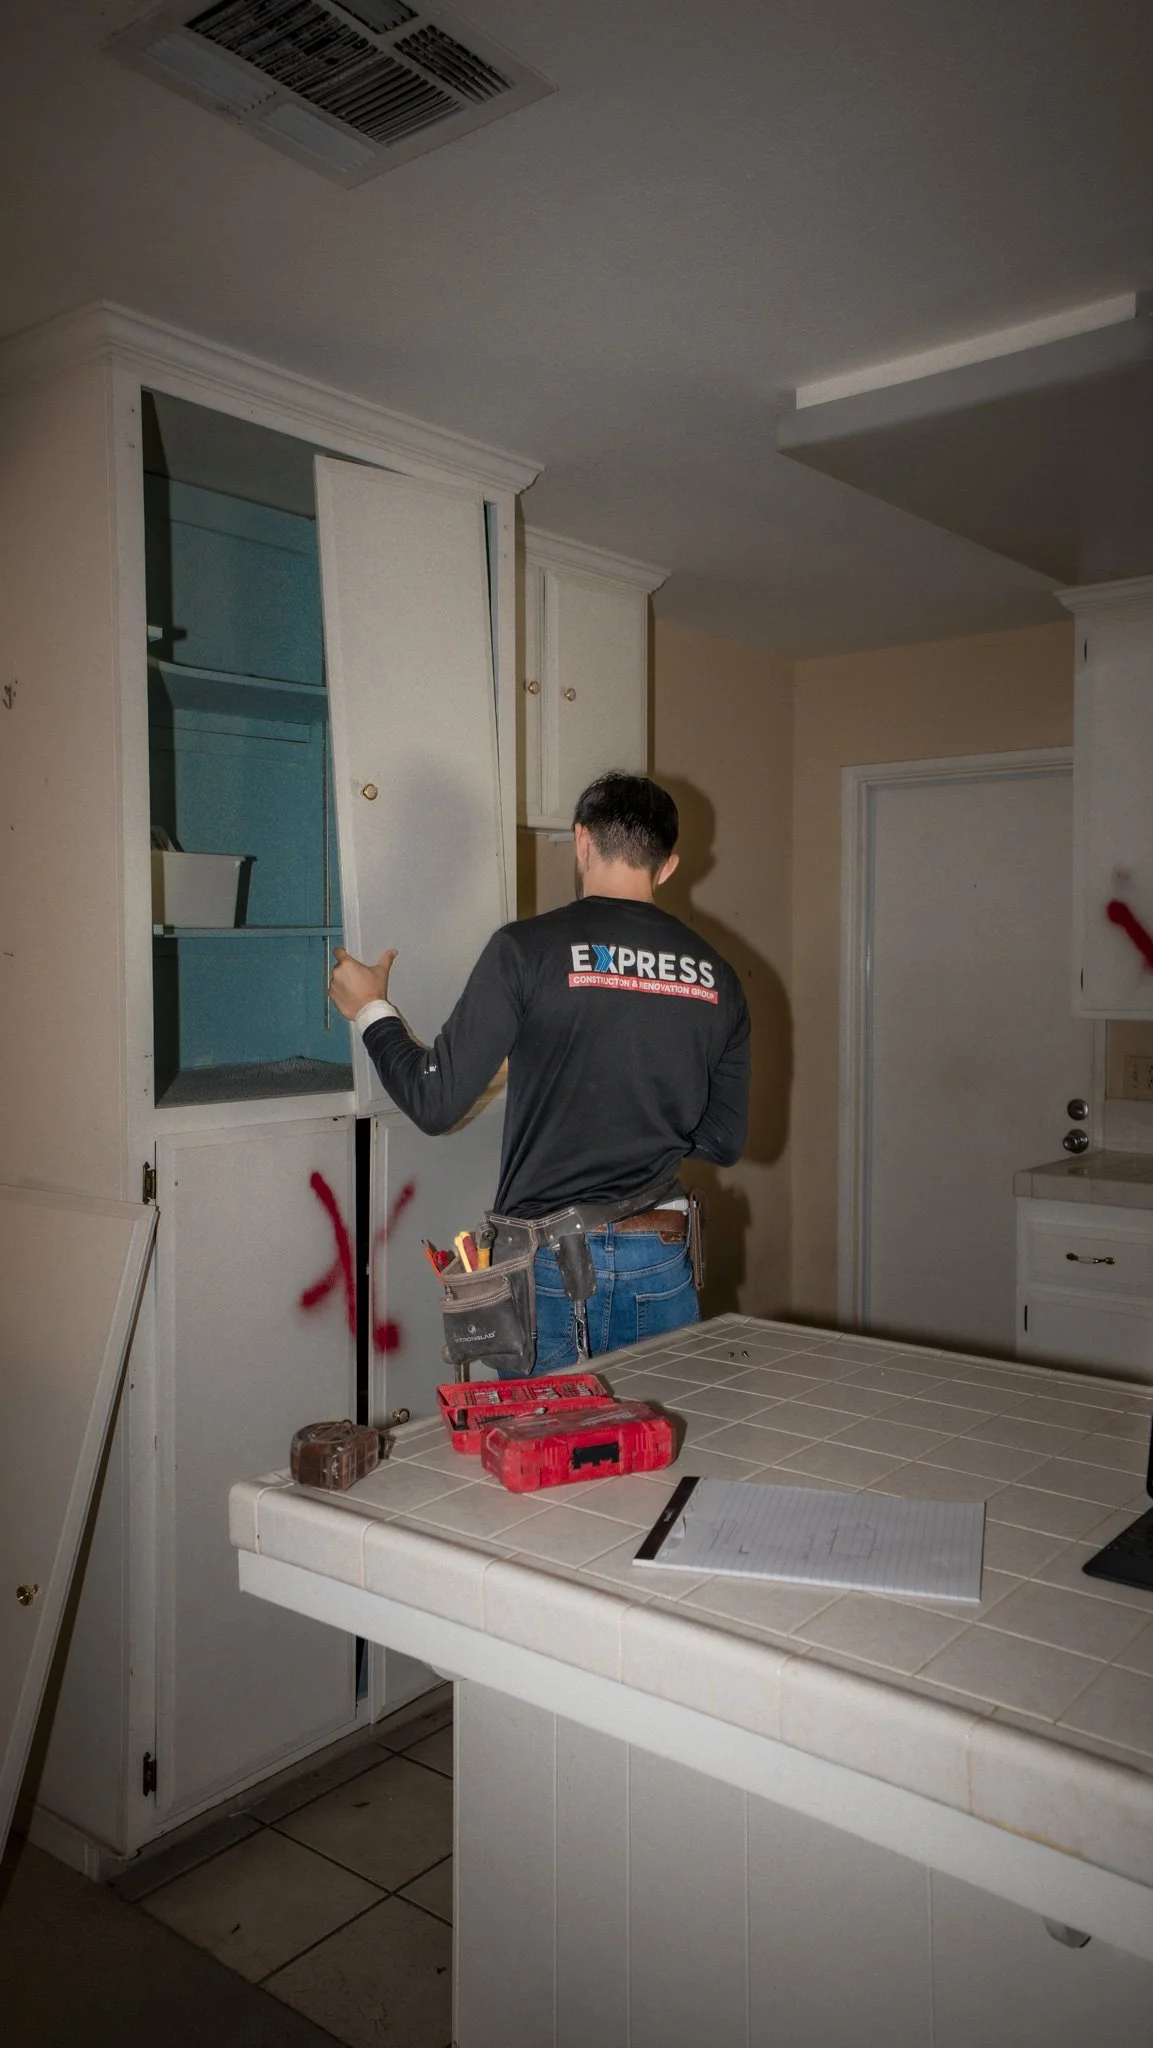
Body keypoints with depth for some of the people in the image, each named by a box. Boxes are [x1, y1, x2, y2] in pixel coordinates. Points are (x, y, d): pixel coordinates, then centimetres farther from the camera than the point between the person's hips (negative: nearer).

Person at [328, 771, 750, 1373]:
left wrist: (371, 1010, 9)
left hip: (548, 1260, -3)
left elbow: (435, 1103, -7)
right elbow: (725, 1141, 10)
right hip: (661, 1258, 4)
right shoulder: (716, 975, 4)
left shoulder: (528, 947, -9)